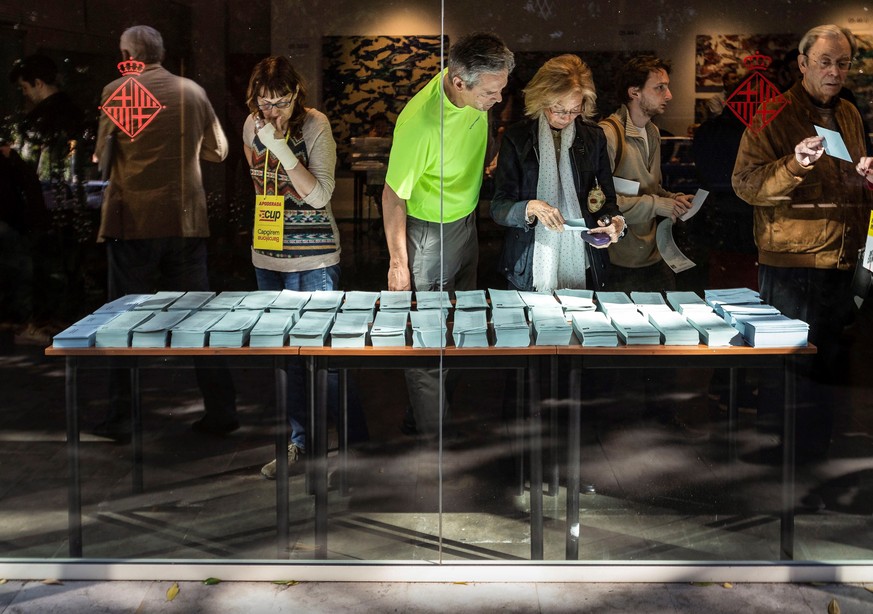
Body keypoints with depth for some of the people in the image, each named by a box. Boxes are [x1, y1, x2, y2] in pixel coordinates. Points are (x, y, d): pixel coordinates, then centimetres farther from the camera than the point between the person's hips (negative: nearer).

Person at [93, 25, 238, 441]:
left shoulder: (117, 92, -4)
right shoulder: (193, 92, 5)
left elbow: (101, 154, 3)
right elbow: (217, 150, 12)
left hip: (133, 222, -3)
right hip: (186, 222, 3)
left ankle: (119, 418, 8)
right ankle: (220, 411, 10)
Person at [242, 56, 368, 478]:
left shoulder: (315, 125, -13)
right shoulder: (252, 126, 3)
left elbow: (320, 196, -20)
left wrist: (282, 150, -26)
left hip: (313, 257, -6)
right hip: (267, 255, 6)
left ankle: (358, 442, 9)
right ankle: (298, 442, 24)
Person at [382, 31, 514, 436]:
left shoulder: (476, 95, -14)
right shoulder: (420, 122, -35)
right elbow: (394, 197, -22)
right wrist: (398, 262, -14)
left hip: (467, 219, 8)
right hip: (429, 233, -8)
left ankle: (452, 402, 45)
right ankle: (433, 434, 18)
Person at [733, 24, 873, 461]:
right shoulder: (775, 114, -7)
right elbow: (745, 184, -15)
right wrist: (794, 165, -30)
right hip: (792, 263, -7)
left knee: (829, 360, 13)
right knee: (792, 363, -1)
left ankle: (817, 450, 25)